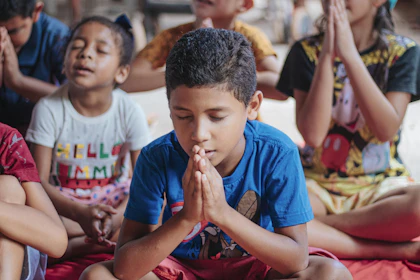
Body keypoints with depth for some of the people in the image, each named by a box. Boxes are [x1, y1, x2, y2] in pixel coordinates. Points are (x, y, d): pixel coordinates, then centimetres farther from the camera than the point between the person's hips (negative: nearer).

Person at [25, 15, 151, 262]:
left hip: (114, 199, 1)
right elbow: (40, 180, -15)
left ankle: (73, 247, -25)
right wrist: (80, 213, -32)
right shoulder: (49, 109, -13)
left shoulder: (129, 111, -11)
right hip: (62, 202, -1)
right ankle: (115, 240, -24)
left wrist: (117, 217, -30)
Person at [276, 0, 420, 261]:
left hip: (382, 184, 0)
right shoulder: (308, 51, 2)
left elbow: (386, 130, -13)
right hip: (317, 183, 1)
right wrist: (327, 56, -16)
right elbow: (313, 134, -11)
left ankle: (319, 225, -17)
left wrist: (349, 55, -17)